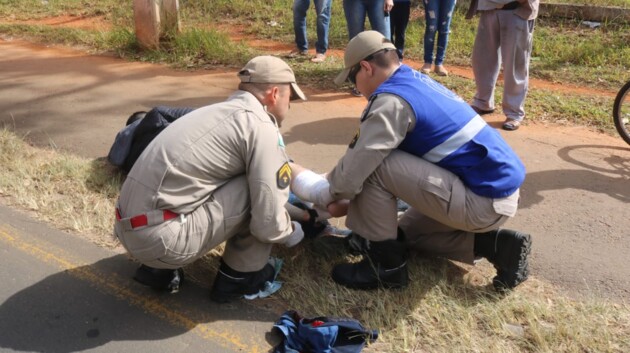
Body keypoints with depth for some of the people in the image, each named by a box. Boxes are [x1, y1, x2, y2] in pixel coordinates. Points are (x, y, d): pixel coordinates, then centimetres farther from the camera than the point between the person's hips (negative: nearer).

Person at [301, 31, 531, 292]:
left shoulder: (392, 100, -18)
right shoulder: (416, 81, 13)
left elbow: (356, 167, -16)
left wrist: (326, 194, 4)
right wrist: (334, 179, 24)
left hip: (484, 201, -10)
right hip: (501, 189, 10)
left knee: (374, 168, -14)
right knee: (409, 231, 26)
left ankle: (386, 265, 0)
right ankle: (496, 244, 12)